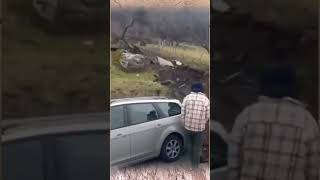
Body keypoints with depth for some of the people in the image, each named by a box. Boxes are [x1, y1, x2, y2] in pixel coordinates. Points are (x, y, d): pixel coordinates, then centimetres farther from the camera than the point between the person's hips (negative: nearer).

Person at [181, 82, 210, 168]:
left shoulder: (187, 97, -3)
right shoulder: (206, 99, -5)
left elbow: (182, 112, -3)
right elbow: (207, 115, -2)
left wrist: (184, 123, 8)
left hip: (188, 125, 2)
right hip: (200, 127, -2)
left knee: (191, 144, 24)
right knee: (197, 146, 14)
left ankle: (192, 160, 39)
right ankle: (195, 163, 22)